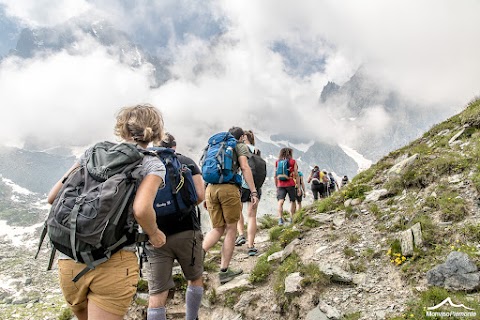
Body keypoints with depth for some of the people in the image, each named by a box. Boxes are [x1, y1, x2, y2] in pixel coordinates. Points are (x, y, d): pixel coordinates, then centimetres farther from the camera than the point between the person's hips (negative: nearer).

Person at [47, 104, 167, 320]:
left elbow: (52, 197, 11)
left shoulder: (94, 151, 11)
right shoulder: (153, 164, 0)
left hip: (69, 261, 5)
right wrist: (154, 235, 0)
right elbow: (141, 209, -19)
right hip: (114, 262, -5)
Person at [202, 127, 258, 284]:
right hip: (229, 188, -5)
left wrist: (205, 196, 23)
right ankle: (224, 271, 10)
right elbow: (244, 167, -4)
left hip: (211, 188, 5)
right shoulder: (240, 146, 12)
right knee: (231, 230, 7)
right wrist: (253, 192, -6)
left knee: (217, 229, 14)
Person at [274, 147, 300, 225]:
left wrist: (276, 187, 18)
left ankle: (280, 218, -25)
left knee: (280, 201, -8)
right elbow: (296, 175, -1)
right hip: (291, 184, -1)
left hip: (280, 185, 1)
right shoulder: (293, 161, 3)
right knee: (292, 201, 15)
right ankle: (292, 218, 16)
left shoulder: (277, 162, 10)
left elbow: (275, 176, 10)